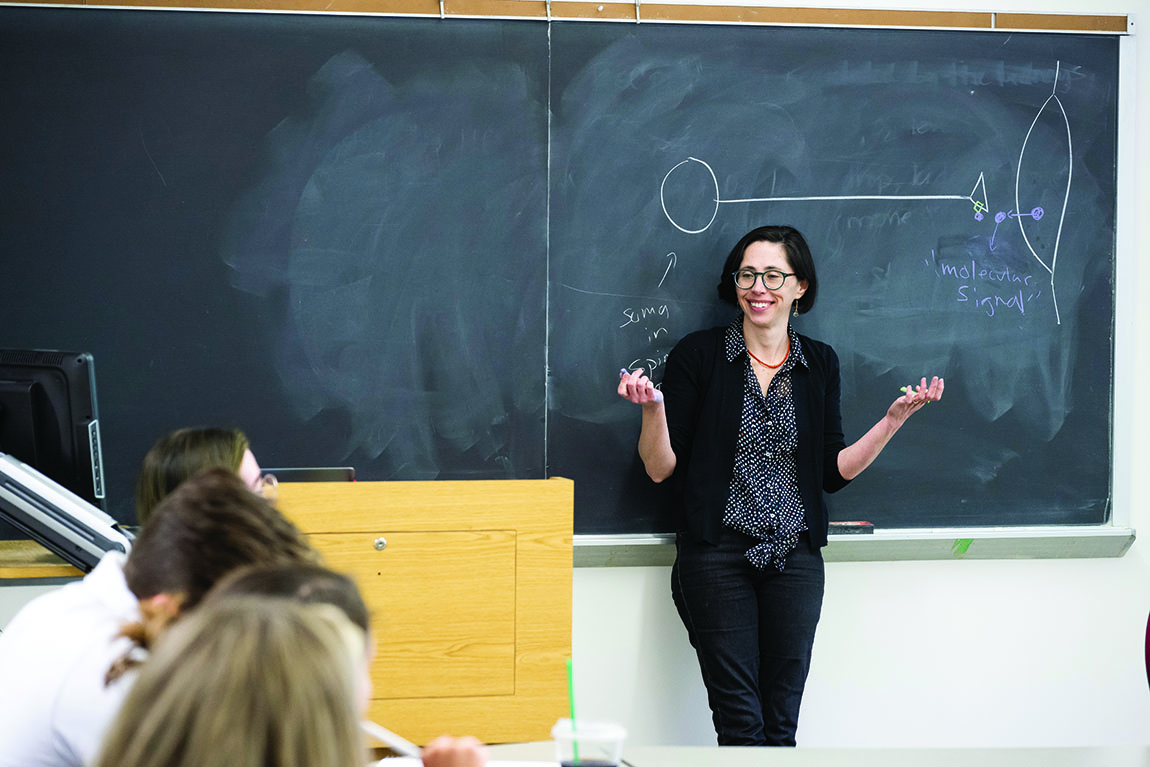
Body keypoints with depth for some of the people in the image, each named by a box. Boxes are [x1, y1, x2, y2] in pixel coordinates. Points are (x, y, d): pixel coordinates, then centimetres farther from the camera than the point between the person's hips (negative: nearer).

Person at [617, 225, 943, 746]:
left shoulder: (819, 364, 9)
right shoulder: (699, 354, -1)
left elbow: (834, 472, 11)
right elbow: (660, 469, -2)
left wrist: (894, 419, 2)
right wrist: (652, 407, -19)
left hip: (795, 559, 3)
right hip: (717, 556, -3)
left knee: (782, 723, 4)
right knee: (740, 723, -5)